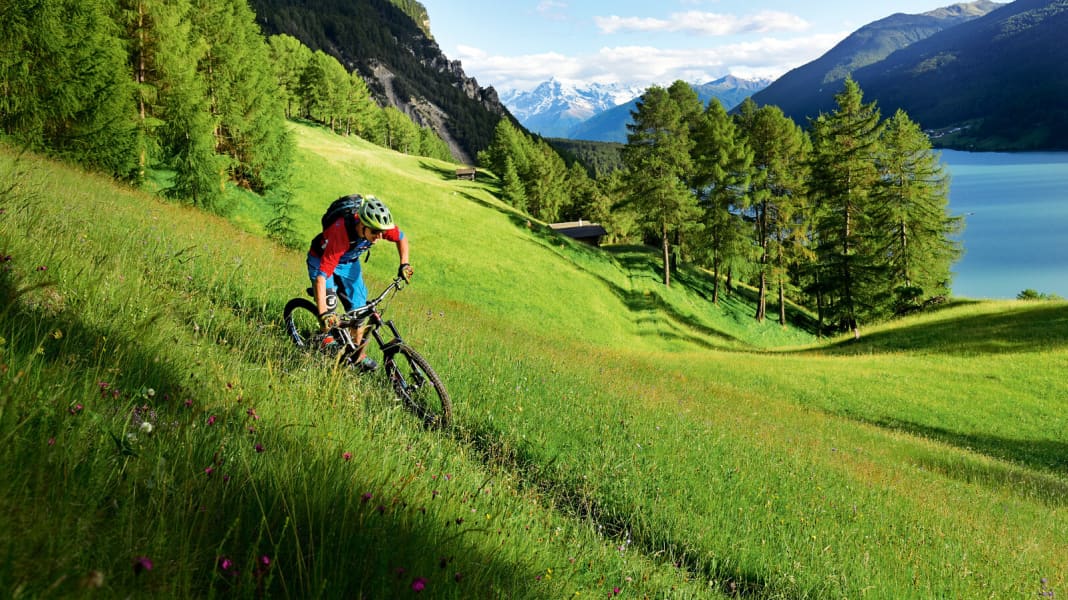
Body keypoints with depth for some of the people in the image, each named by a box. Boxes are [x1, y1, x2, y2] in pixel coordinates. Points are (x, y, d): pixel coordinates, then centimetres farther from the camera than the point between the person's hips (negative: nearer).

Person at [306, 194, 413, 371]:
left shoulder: (379, 226, -29)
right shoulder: (341, 234, -44)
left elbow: (401, 238, -4)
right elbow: (321, 276, -46)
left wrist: (404, 264, -18)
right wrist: (323, 314, -52)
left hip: (349, 262, 5)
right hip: (322, 259, -5)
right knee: (329, 304, -26)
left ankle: (358, 355, 16)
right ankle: (327, 339, -2)